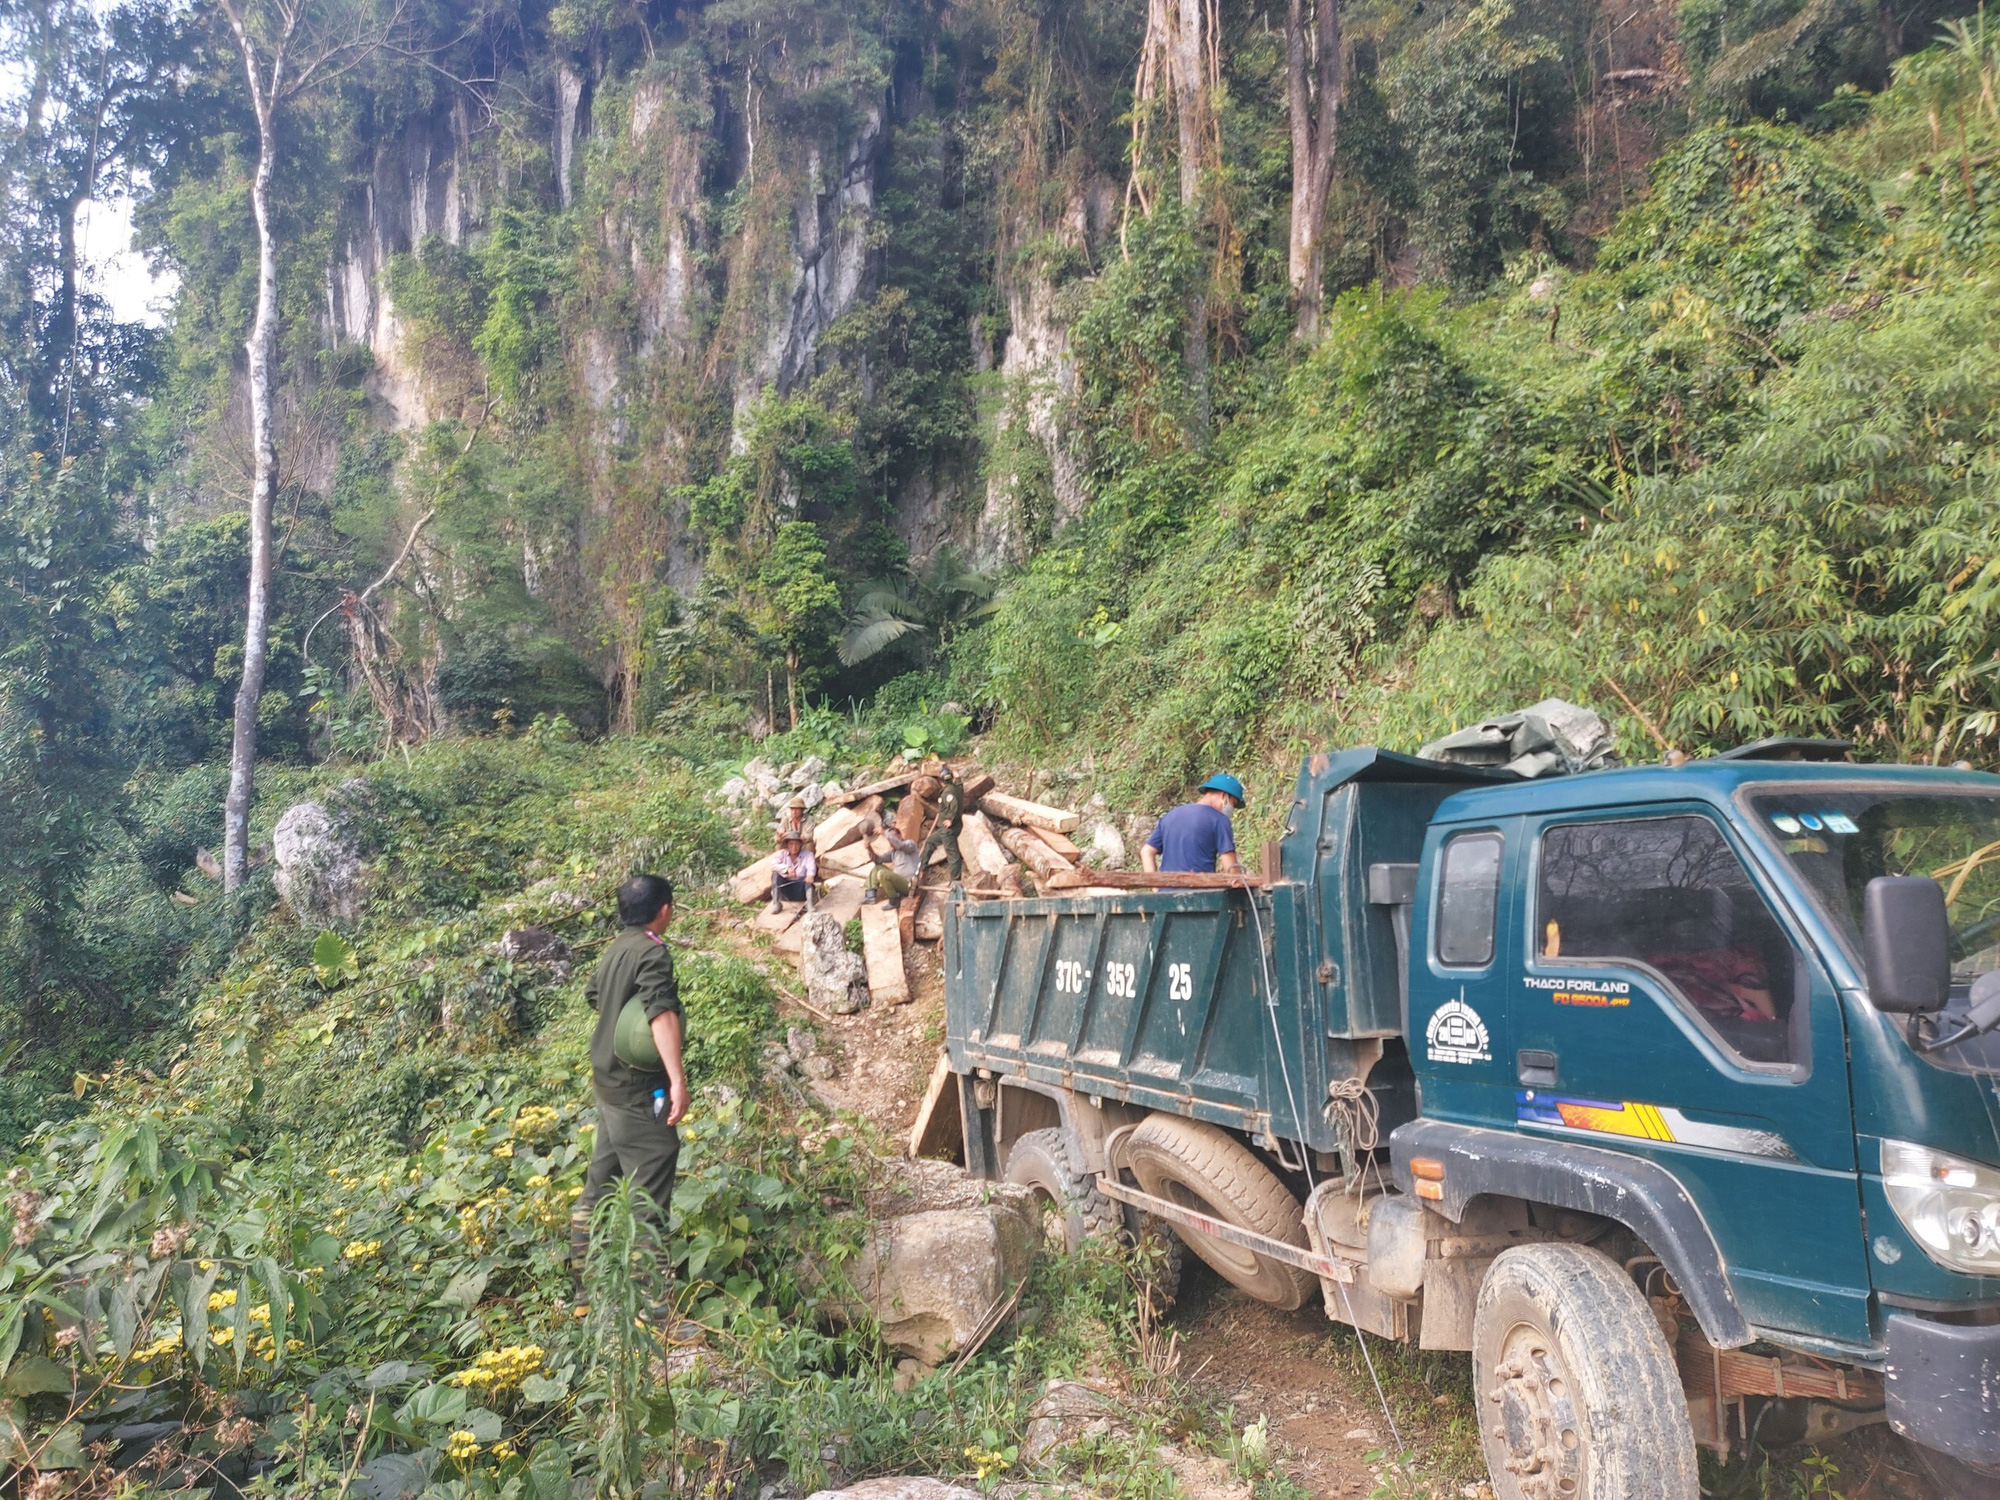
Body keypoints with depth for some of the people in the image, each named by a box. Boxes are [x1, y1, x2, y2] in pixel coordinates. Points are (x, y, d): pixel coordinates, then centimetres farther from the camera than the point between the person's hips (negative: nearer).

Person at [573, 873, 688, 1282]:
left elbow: (594, 996, 25)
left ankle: (584, 1260, 32)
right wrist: (677, 1079, -39)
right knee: (650, 1186, -4)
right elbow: (662, 1013, -33)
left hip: (609, 1079, 9)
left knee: (606, 1171, 21)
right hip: (637, 1088, -9)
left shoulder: (616, 948, 8)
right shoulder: (652, 952, -19)